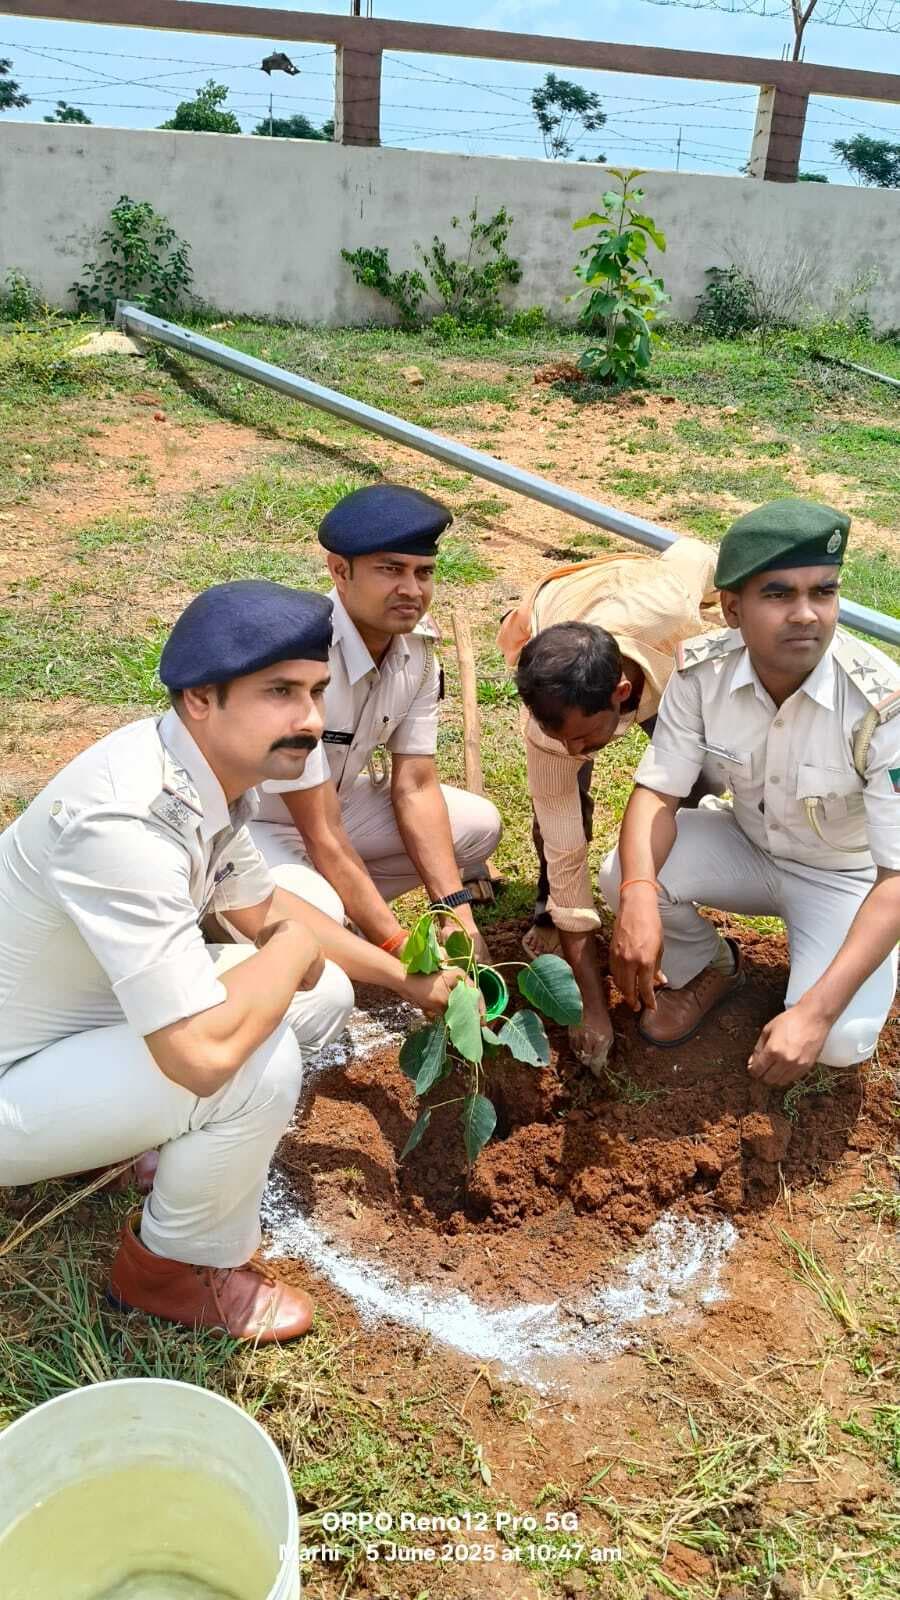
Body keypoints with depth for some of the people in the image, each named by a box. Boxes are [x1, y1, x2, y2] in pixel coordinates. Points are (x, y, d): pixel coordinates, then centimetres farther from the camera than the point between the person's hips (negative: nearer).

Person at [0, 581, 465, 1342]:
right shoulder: (127, 817, -36)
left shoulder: (207, 768, -7)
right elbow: (206, 1050, -39)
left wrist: (404, 978, 10)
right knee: (259, 1065, -28)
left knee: (324, 994, 5)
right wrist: (295, 949, -20)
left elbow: (263, 907, 11)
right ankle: (177, 1265, 0)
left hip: (96, 1014, 8)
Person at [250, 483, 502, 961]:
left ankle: (339, 906, 2)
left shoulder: (417, 645, -10)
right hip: (247, 822, -7)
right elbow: (322, 834, -30)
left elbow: (416, 787, -7)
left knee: (479, 825, 1)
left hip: (334, 802, 8)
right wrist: (403, 951, -28)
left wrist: (457, 913, -17)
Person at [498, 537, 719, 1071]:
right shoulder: (545, 732, -42)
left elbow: (691, 552, -23)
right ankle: (549, 910, 6)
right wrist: (594, 1007, -32)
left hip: (663, 652, 2)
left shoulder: (668, 608, -48)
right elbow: (567, 857, -36)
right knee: (564, 798, -22)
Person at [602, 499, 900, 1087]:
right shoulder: (703, 671, -22)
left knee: (840, 1039, -25)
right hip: (747, 844, 3)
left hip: (846, 875, -3)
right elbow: (659, 792, -17)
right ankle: (710, 969, 9)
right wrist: (639, 896, -40)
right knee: (622, 875, -23)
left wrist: (816, 1012, -40)